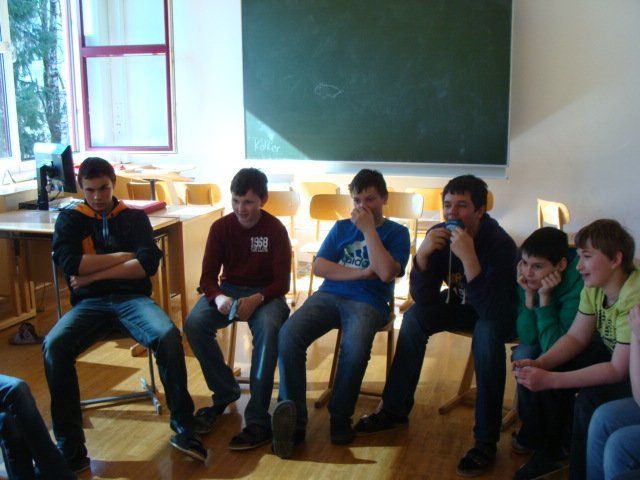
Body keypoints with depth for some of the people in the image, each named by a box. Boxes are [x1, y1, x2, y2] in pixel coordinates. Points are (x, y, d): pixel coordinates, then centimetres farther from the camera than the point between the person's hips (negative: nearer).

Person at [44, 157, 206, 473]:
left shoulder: (134, 218, 14)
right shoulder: (70, 219, 14)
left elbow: (148, 263, -3)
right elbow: (69, 264, -5)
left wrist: (93, 273, -7)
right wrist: (123, 256, -3)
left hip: (132, 298, 0)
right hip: (89, 303, 0)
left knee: (168, 336, -32)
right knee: (53, 346, -31)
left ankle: (183, 428, -18)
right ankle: (70, 449, -22)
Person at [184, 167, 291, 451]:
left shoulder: (275, 230, -8)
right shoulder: (221, 227, -2)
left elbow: (282, 283, -9)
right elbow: (207, 277, -3)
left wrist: (257, 299, -30)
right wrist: (218, 297, -26)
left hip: (265, 294, -3)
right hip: (228, 290, 3)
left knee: (268, 328, -37)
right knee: (194, 324, -27)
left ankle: (258, 420, -31)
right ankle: (225, 393, -4)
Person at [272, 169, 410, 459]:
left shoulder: (396, 233, 10)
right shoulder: (341, 227, 21)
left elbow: (386, 272, -9)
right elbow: (319, 266, 7)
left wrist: (368, 229, -6)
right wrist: (361, 273, -4)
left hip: (368, 302, -3)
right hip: (329, 295, 4)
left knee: (355, 348, -37)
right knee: (288, 335, -27)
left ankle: (340, 418, -15)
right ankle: (295, 420, -24)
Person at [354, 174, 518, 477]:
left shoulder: (499, 243, -30)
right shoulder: (440, 236, -15)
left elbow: (490, 310, -40)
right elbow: (422, 298, -17)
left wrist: (468, 257, -47)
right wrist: (422, 253, -32)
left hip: (500, 312, -5)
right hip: (462, 304, 5)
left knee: (486, 332, -35)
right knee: (415, 316, -16)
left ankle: (486, 441, -26)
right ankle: (394, 411, -1)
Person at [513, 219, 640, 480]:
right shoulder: (594, 287, -9)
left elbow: (619, 370, -31)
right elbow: (576, 337, -4)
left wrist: (550, 379, -34)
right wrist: (539, 364, -23)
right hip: (612, 351, 8)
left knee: (591, 400, -29)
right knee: (544, 371, -7)